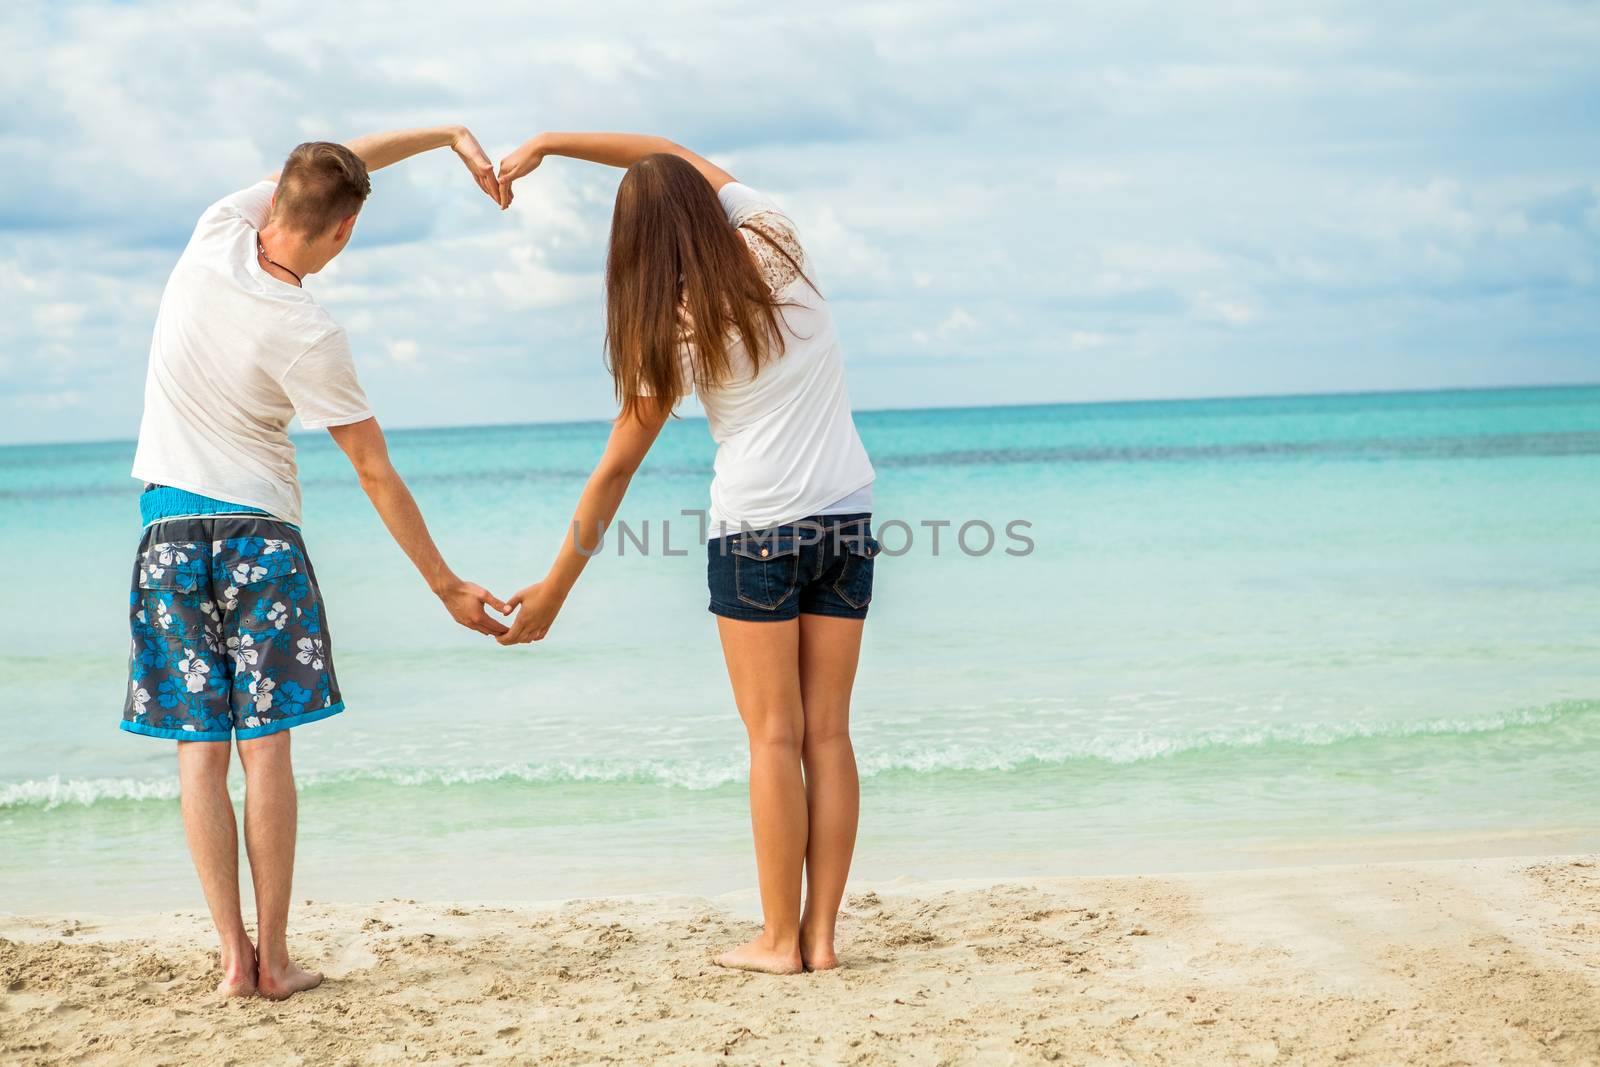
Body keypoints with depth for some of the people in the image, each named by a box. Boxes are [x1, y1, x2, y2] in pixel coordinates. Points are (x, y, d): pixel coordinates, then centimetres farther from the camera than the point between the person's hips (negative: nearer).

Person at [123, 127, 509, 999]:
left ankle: (234, 956, 2)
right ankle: (273, 958, 1)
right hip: (259, 530, -4)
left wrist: (450, 135, 13)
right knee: (265, 746, 0)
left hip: (169, 526, 4)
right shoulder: (310, 339, -16)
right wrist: (447, 586, -2)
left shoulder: (216, 233, -6)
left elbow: (338, 161, 10)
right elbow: (376, 475, -10)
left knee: (199, 751, 3)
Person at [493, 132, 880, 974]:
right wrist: (548, 144, 15)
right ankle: (821, 933, 6)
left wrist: (555, 587, 6)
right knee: (827, 733, 5)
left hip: (755, 530, -4)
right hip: (846, 519, 4)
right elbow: (677, 157, 16)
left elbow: (615, 471, -3)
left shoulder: (676, 331, -7)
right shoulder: (776, 244, 1)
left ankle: (780, 938, 3)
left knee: (774, 738, 1)